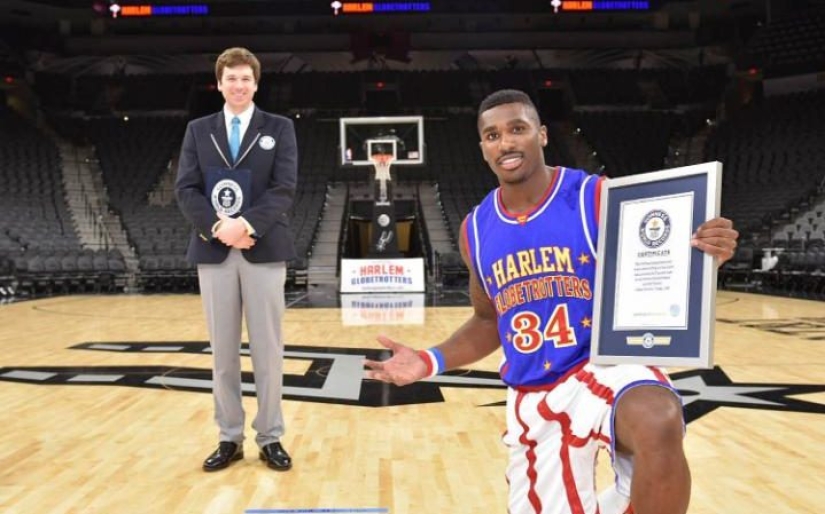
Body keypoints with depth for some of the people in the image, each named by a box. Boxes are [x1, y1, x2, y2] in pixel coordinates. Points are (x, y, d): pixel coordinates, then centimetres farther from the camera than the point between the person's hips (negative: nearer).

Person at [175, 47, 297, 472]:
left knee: (268, 350, 3)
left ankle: (270, 438, 15)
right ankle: (230, 438, 20)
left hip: (264, 250, -2)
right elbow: (185, 189, 2)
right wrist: (218, 226, -15)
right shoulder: (198, 130, 12)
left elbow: (285, 188, -5)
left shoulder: (279, 128, 7)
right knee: (223, 351, 8)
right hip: (213, 251, 2)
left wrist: (247, 224, -19)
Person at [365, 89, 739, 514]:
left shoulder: (599, 199, -9)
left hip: (607, 366, -4)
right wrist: (431, 362, 2)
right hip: (532, 398, 5)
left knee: (658, 428, -37)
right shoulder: (476, 229, 4)